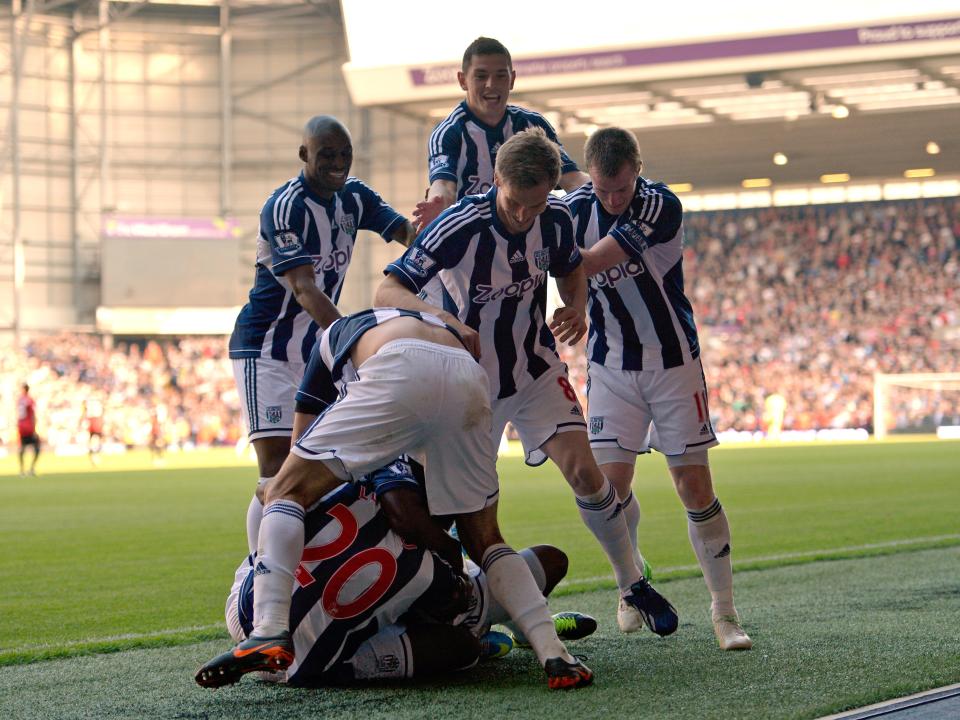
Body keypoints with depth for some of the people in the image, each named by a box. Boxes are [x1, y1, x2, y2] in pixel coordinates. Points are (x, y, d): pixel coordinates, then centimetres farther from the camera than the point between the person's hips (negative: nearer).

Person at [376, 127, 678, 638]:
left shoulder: (556, 219, -13)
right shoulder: (459, 227, -27)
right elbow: (387, 292, -28)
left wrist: (576, 309, -11)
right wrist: (442, 319, -46)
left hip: (538, 369, 2)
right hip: (473, 379, -2)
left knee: (582, 470, -12)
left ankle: (633, 587, 4)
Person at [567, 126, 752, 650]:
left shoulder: (662, 206, -19)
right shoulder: (575, 207, -6)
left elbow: (587, 263, -25)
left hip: (674, 361, -3)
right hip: (611, 365, 3)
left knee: (694, 486, -4)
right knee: (611, 482, -7)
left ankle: (725, 612, 5)